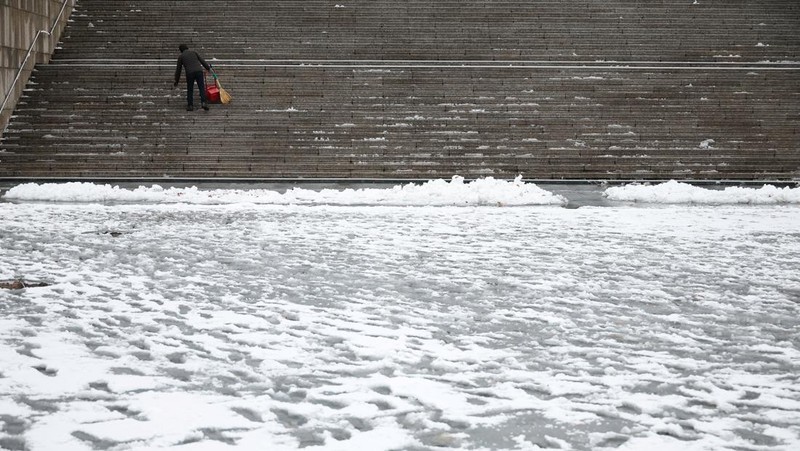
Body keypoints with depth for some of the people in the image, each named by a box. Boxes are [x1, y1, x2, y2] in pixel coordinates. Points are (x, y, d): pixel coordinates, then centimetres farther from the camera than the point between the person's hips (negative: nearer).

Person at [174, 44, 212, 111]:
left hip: (189, 73, -1)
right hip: (199, 71, 1)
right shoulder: (193, 52, 19)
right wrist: (208, 67, 31)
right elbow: (202, 60, 16)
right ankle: (203, 102, -15)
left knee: (190, 90, 12)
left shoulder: (181, 56, 16)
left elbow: (178, 70, 17)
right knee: (202, 88, 2)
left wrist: (176, 81, 24)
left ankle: (190, 105, 9)